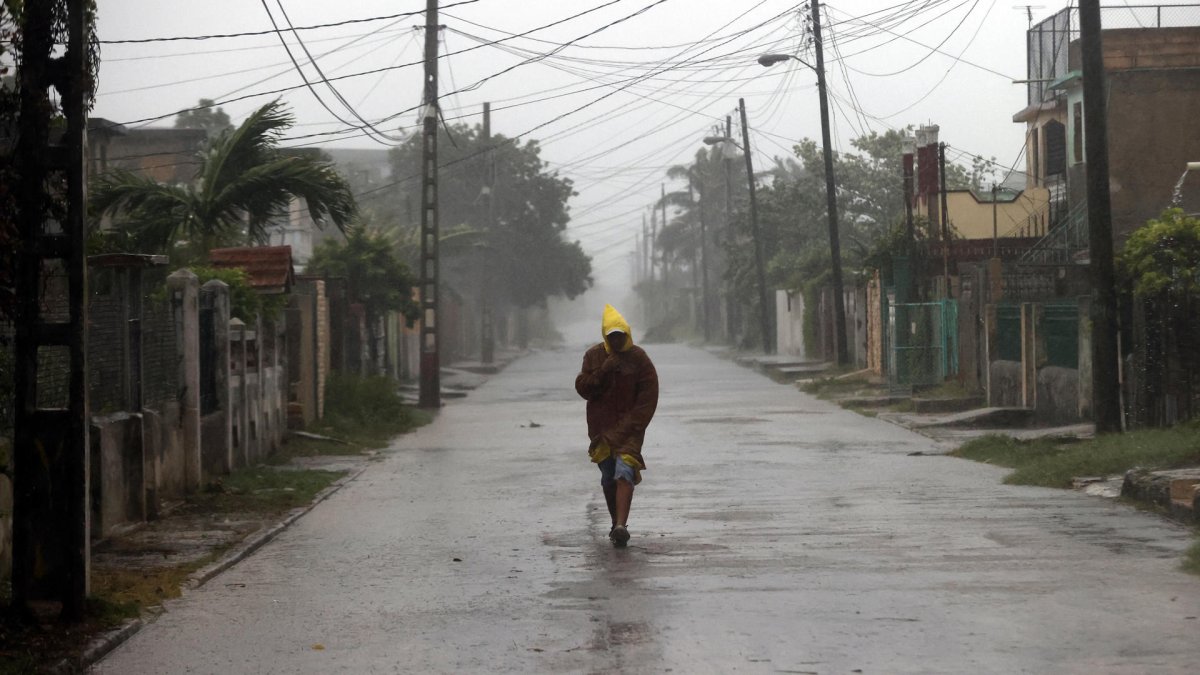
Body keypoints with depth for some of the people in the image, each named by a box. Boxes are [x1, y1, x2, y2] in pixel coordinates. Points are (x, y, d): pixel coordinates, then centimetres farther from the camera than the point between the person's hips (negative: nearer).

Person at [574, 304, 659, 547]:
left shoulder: (639, 358, -3)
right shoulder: (594, 356, 5)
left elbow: (648, 397, -3)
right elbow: (583, 388, -1)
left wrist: (631, 425, -10)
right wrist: (603, 371, -15)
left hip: (629, 427, -3)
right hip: (601, 427, 3)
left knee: (624, 472, -19)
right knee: (608, 478, 7)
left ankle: (621, 526, -30)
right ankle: (616, 524, 21)